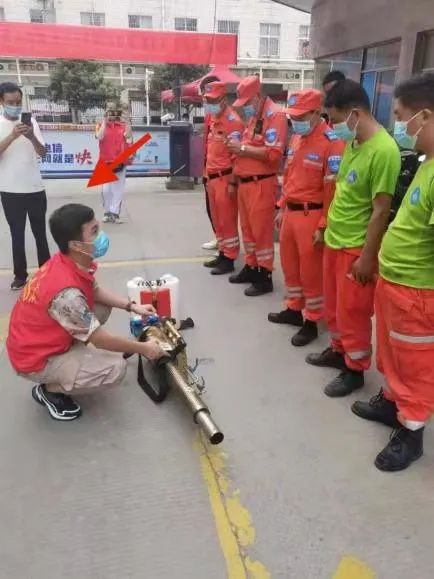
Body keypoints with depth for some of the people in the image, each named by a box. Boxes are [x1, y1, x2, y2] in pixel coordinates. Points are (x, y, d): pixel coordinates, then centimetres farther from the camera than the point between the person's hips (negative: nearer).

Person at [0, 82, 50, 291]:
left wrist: (32, 137, -25)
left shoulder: (30, 121, 2)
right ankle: (20, 275, 17)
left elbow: (42, 152, -5)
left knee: (40, 232, 12)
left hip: (35, 188, 2)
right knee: (17, 235, 7)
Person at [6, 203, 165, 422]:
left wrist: (132, 306, 1)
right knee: (116, 368, -17)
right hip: (36, 358, -8)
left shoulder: (70, 262, -11)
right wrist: (144, 348, -12)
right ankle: (49, 390, 2)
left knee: (103, 306, 7)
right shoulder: (67, 292, -37)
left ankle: (73, 357, 16)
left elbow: (95, 291, 9)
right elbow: (100, 339, -25)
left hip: (47, 338, 8)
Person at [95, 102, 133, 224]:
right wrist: (105, 121, -9)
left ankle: (114, 213, 5)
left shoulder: (124, 125, 8)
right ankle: (107, 212, 14)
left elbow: (129, 140, -6)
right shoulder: (101, 125, 5)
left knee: (119, 188, 0)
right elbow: (100, 137, -14)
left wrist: (127, 121, -8)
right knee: (106, 189, 3)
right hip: (106, 161, -1)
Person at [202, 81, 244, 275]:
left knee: (227, 220, -2)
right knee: (217, 219, 14)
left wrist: (232, 182, -19)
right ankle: (223, 254, 26)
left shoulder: (232, 121, -12)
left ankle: (229, 259, 6)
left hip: (225, 177, -9)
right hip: (212, 177, 9)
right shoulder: (213, 119, 16)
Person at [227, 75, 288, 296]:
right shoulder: (253, 116, 18)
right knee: (248, 228, 15)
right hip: (245, 182, 9)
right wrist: (238, 148, 7)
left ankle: (265, 276, 6)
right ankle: (251, 267, 27)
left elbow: (273, 153, -22)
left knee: (261, 230, -3)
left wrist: (243, 148, -16)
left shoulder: (275, 115, -12)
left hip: (261, 184, -9)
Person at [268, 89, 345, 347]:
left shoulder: (332, 142, -15)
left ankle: (312, 322, 17)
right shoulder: (296, 138, 12)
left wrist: (324, 226, -19)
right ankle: (294, 309, 36)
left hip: (311, 215, -8)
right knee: (289, 265, 18)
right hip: (291, 212, 8)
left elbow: (333, 189, -18)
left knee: (311, 271, 2)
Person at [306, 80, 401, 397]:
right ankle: (338, 351, 41)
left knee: (353, 312, 6)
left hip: (357, 248, -8)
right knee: (334, 305, 21)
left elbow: (381, 211, -20)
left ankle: (355, 370, 25)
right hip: (335, 240, 8)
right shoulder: (353, 142, 5)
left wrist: (367, 257, -17)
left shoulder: (384, 151, -21)